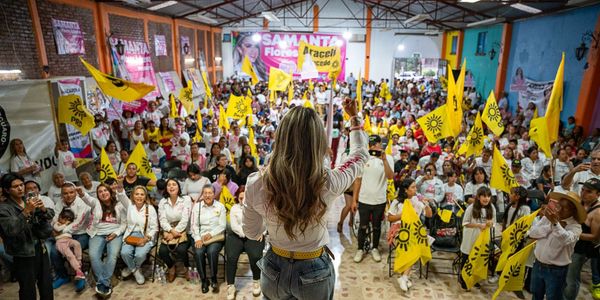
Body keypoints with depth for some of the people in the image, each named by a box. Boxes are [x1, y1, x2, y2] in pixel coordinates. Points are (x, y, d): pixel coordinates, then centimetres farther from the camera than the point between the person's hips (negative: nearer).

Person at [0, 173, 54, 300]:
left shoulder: (30, 200, 5)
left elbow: (51, 215, 3)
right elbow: (11, 230, -23)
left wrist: (43, 209, -18)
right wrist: (26, 211, -31)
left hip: (40, 248, 5)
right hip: (23, 253, -5)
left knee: (46, 285, 13)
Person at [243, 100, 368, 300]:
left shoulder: (256, 184, -24)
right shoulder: (328, 183, -27)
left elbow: (252, 233, -6)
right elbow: (360, 153, -5)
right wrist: (354, 117, 9)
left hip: (275, 268, 1)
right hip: (315, 272, -1)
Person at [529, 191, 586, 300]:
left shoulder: (575, 226, -13)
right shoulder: (547, 217, 1)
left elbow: (566, 239, -34)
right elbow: (532, 233, -11)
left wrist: (555, 223, -47)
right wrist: (551, 226, -20)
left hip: (556, 271, -4)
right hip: (538, 265, 4)